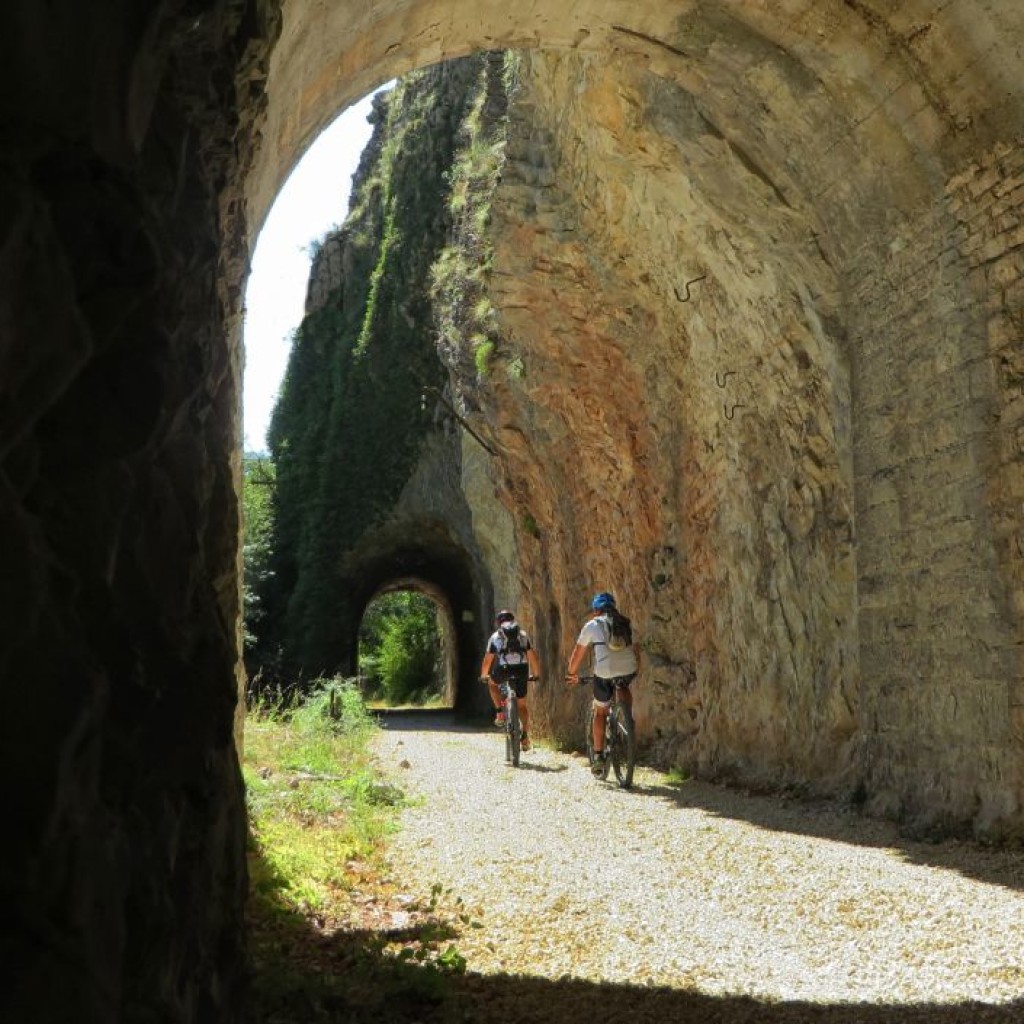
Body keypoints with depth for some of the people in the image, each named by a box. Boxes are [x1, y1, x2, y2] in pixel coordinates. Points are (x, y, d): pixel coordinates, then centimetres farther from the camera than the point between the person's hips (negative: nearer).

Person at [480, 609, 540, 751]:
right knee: (522, 705, 16)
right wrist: (536, 674, 32)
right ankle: (525, 736, 6)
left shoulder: (495, 636, 15)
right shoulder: (523, 634, 22)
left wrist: (483, 675, 30)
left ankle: (500, 713, 19)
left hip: (504, 669, -2)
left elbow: (487, 659, 16)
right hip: (522, 670, 2)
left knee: (492, 682, 33)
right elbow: (533, 656, 20)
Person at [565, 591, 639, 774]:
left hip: (605, 672, -2)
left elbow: (578, 653, 20)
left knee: (600, 712, 19)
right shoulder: (626, 622, 22)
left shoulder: (592, 625, 15)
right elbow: (636, 649, 27)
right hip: (628, 669, 2)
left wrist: (572, 673, 35)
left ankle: (598, 755, 17)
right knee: (624, 687, 38)